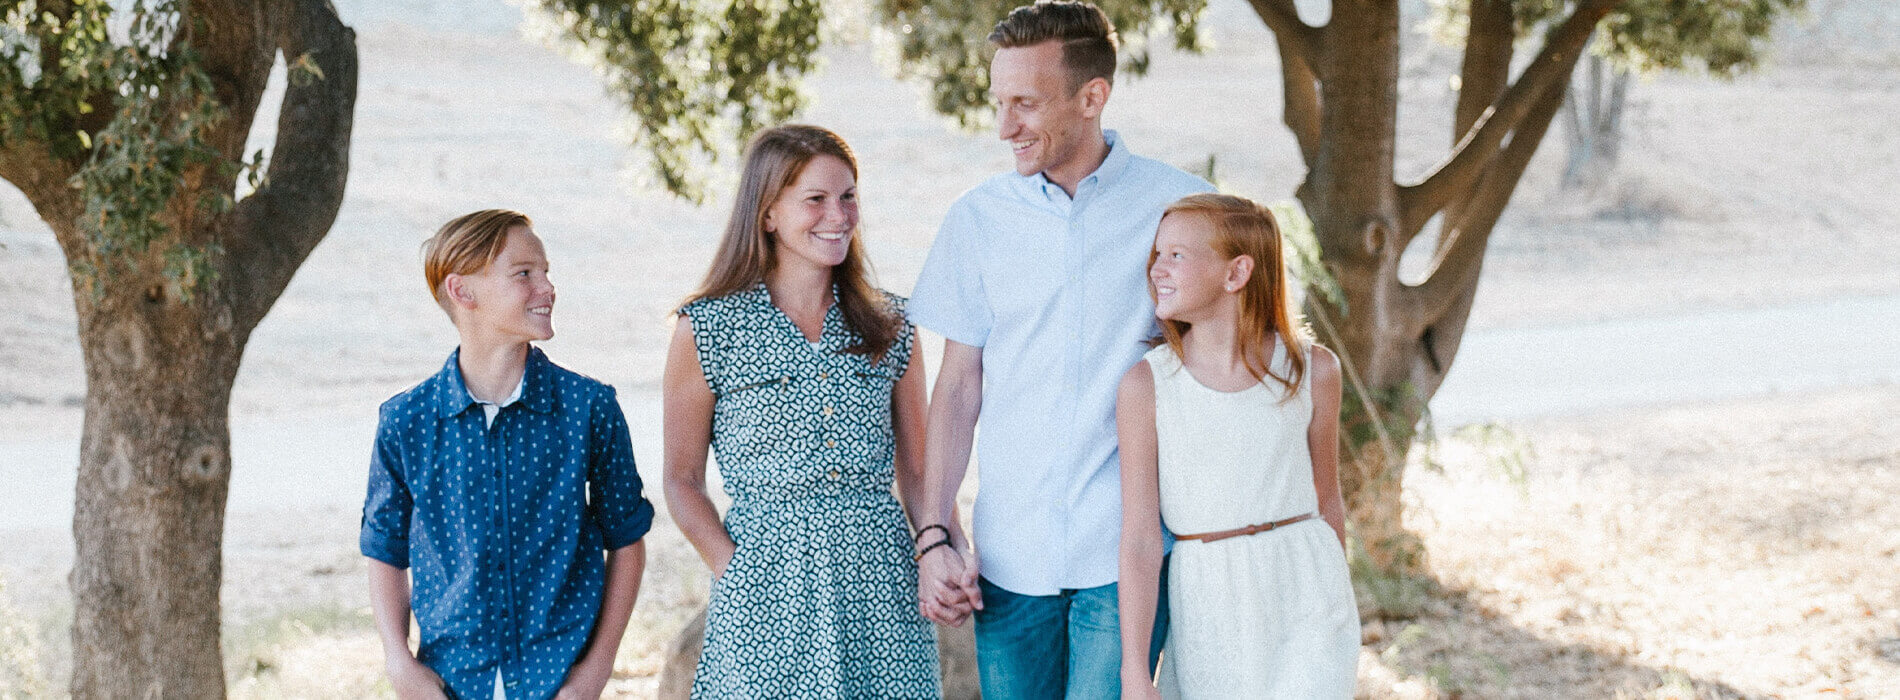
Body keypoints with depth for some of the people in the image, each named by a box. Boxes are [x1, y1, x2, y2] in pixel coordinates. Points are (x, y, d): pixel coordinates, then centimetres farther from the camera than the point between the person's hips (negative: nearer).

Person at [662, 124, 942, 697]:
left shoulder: (890, 325, 8)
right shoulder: (707, 329, -1)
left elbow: (918, 471, 11)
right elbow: (683, 482, 4)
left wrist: (945, 552, -7)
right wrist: (736, 574, -9)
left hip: (882, 576, 3)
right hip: (768, 589, -3)